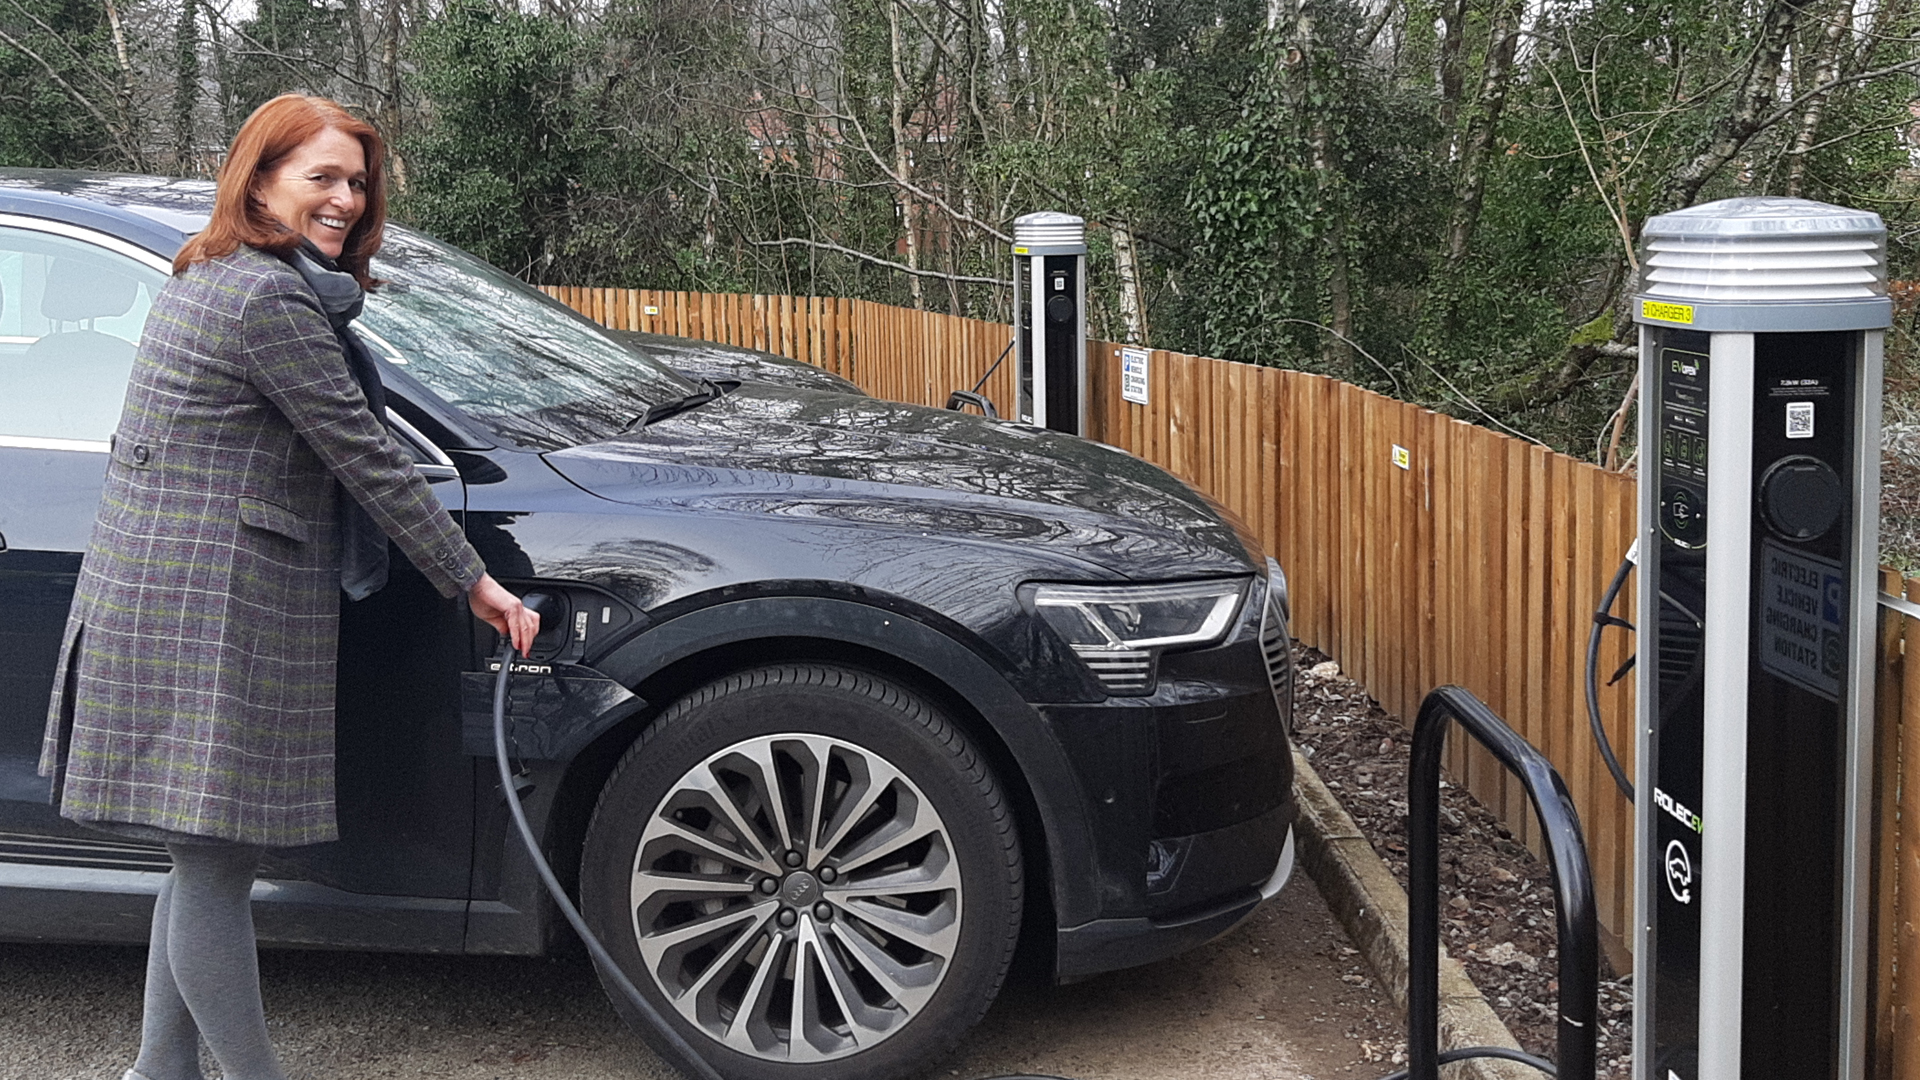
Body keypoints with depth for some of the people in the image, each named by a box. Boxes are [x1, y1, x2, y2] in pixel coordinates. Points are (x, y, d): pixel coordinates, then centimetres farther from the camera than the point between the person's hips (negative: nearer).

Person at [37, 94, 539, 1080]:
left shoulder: (203, 280, 18)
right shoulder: (272, 301, -14)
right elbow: (365, 457, -13)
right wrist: (472, 581, -6)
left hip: (152, 587, 10)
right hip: (215, 606, -10)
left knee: (206, 859, 15)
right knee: (215, 862, -3)